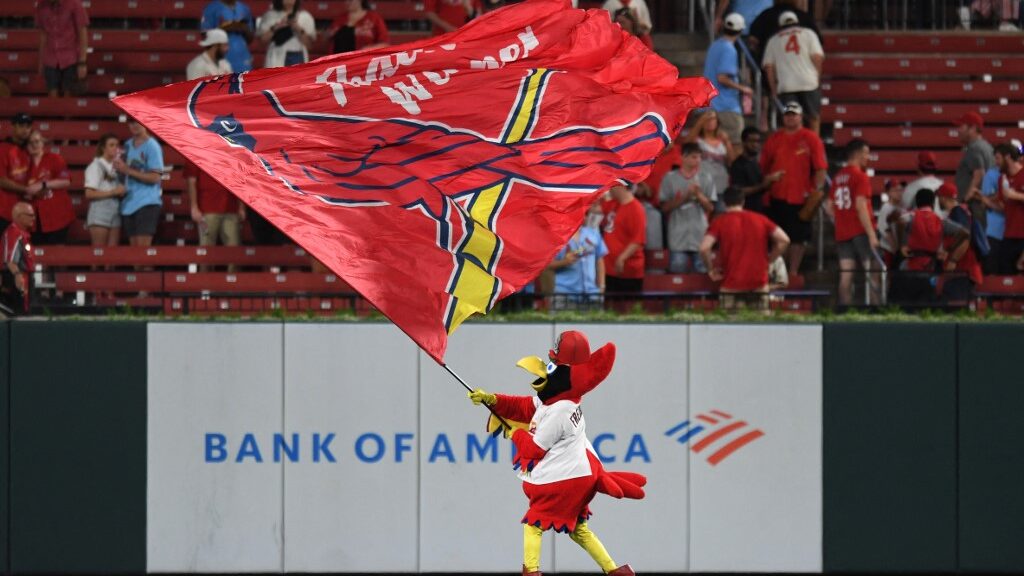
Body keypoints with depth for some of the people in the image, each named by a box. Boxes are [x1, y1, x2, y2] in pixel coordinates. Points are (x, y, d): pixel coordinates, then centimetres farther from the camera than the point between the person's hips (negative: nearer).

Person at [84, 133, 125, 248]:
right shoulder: (95, 166, -4)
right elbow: (89, 194, -12)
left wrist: (121, 192, -1)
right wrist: (113, 192, -15)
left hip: (116, 213, 6)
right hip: (100, 213, -6)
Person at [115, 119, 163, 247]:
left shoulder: (152, 146, -7)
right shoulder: (128, 145, 13)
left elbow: (155, 178, -13)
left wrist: (128, 170, -16)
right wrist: (119, 167, 1)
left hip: (147, 203, -7)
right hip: (129, 203, 7)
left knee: (143, 246, -14)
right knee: (133, 246, 6)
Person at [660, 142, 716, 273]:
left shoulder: (705, 178, 6)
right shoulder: (670, 178, 3)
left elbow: (710, 207, 5)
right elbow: (665, 207, 0)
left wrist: (698, 195, -12)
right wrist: (685, 197, -11)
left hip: (700, 235, 1)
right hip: (678, 236, -1)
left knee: (701, 272, 0)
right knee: (677, 272, -3)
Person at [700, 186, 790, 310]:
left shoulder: (719, 222, 0)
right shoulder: (760, 219, 8)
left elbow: (704, 248, -14)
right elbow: (784, 239, 2)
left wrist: (711, 269, 1)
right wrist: (769, 259, 12)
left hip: (732, 286, -3)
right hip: (759, 285, 3)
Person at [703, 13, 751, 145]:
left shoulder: (714, 46, 14)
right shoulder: (729, 50, -14)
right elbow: (722, 78, -22)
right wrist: (742, 89, -12)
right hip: (727, 106, -9)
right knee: (734, 143, -10)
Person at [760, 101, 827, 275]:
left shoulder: (811, 139, -2)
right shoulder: (774, 139, 8)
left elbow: (820, 168, -6)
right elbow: (764, 168, 11)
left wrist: (817, 192, -14)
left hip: (801, 198, -3)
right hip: (777, 197, 3)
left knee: (798, 238, 2)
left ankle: (793, 273, 11)